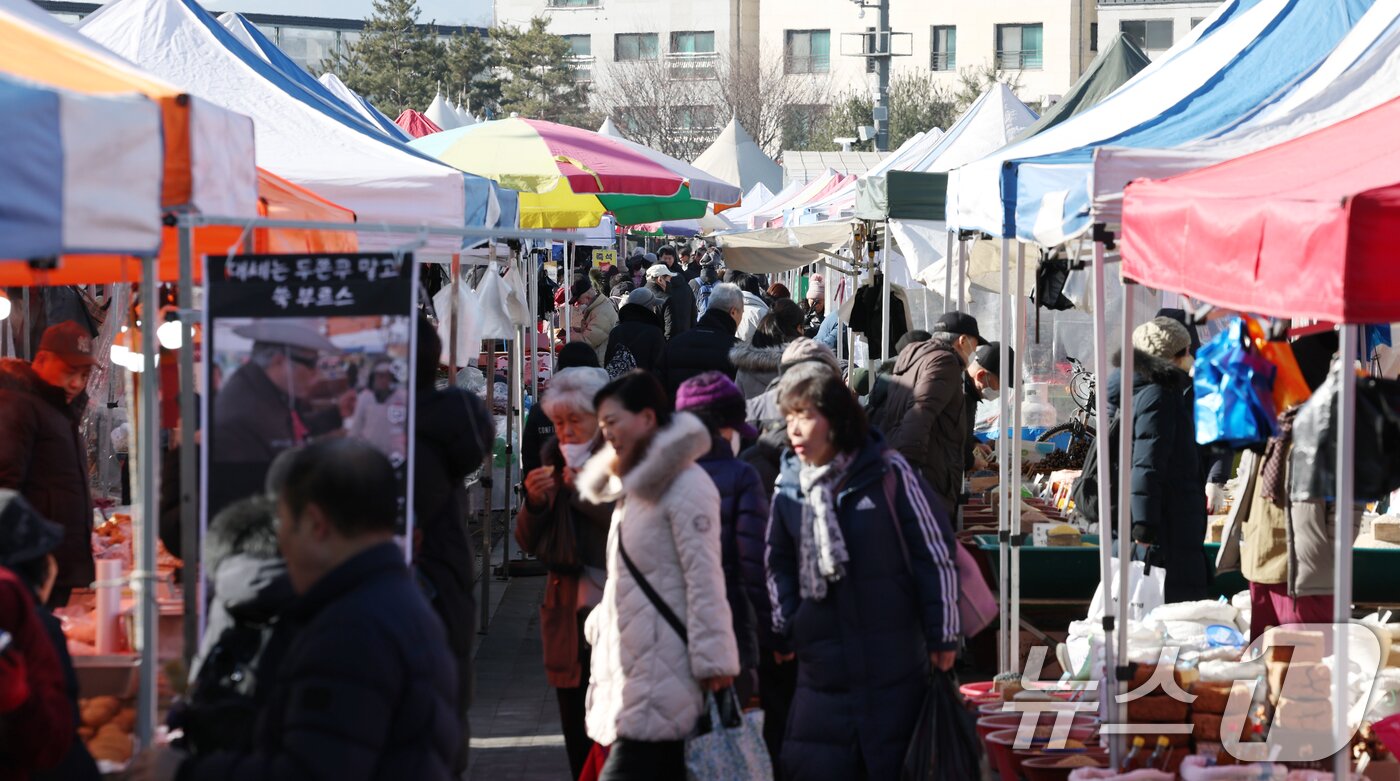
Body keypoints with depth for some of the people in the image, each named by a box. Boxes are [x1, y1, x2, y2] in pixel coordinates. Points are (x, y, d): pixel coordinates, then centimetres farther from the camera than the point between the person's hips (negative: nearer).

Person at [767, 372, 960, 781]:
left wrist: (942, 636, -3)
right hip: (823, 663, 4)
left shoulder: (888, 473, -7)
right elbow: (779, 565, 18)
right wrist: (782, 630, 8)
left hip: (894, 661, -3)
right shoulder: (788, 487, 6)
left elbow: (935, 552, -3)